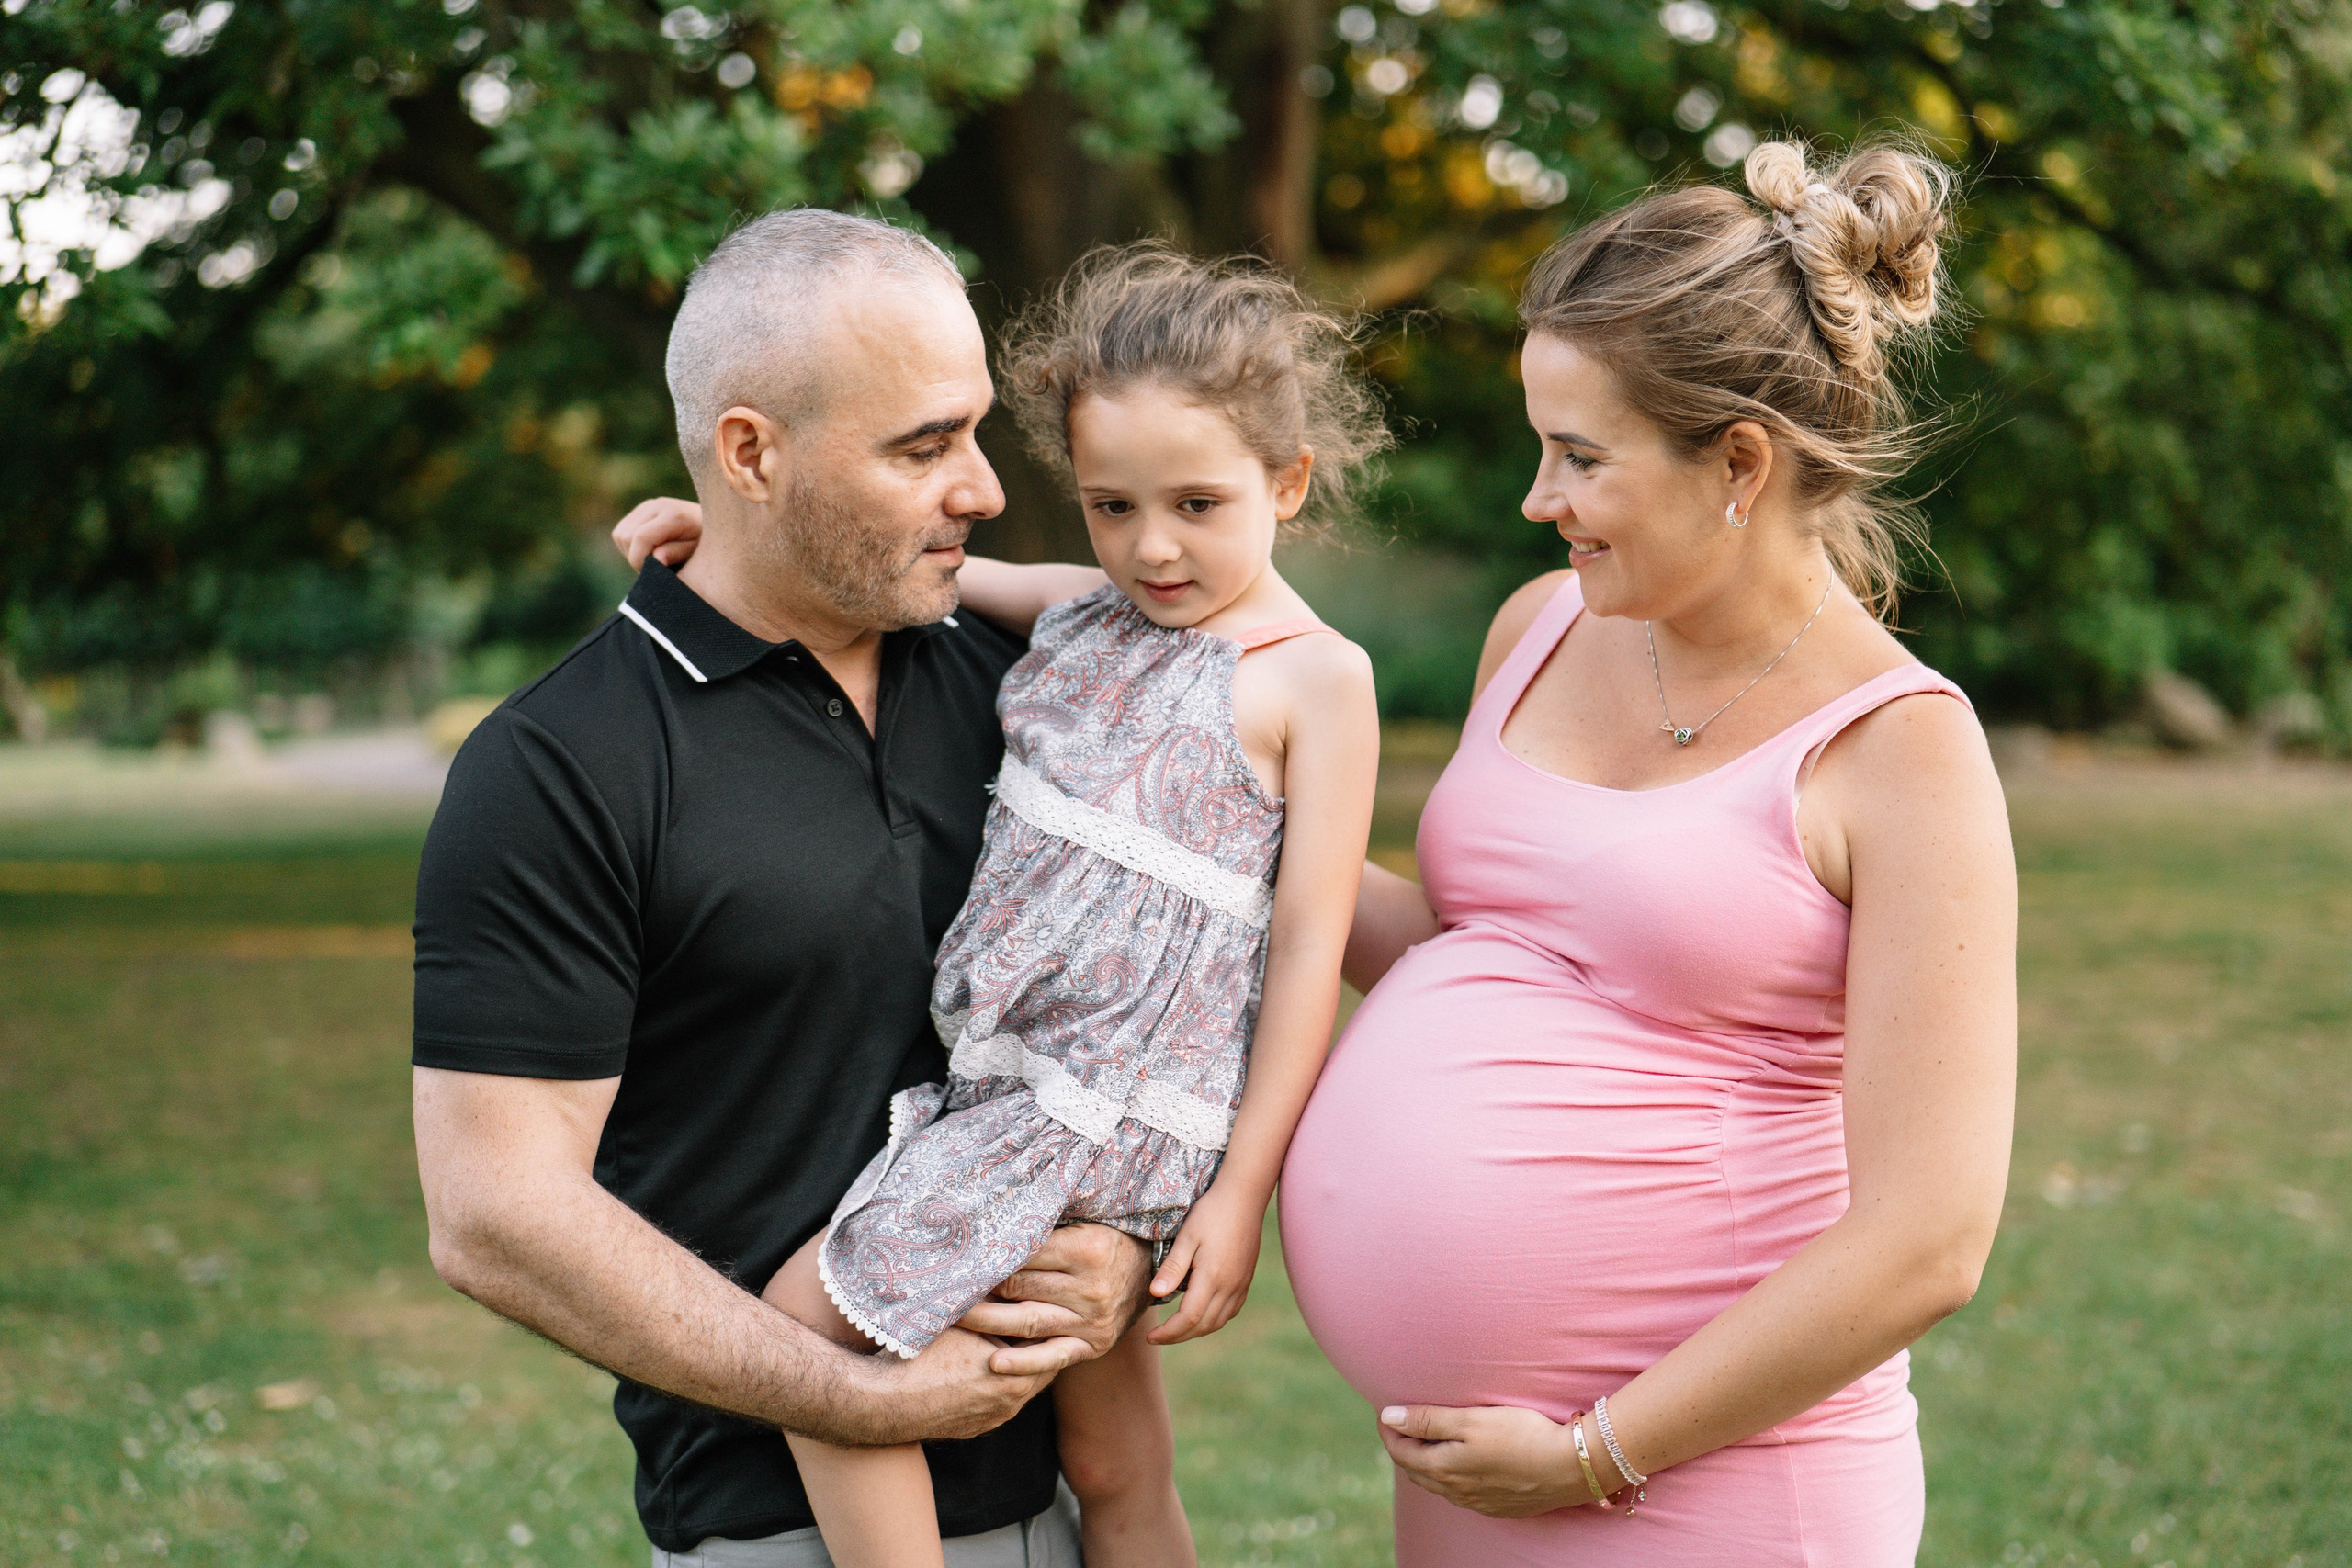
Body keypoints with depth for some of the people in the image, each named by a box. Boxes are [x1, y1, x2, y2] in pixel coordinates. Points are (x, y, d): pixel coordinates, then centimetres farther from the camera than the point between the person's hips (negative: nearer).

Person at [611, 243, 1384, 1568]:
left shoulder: (1314, 677, -7)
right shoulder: (1080, 613, 11)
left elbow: (1311, 946, -9)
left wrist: (1242, 1189, -11)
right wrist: (742, 530, 11)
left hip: (1108, 1106, -7)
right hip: (1006, 1075, 7)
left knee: (813, 1312, -13)